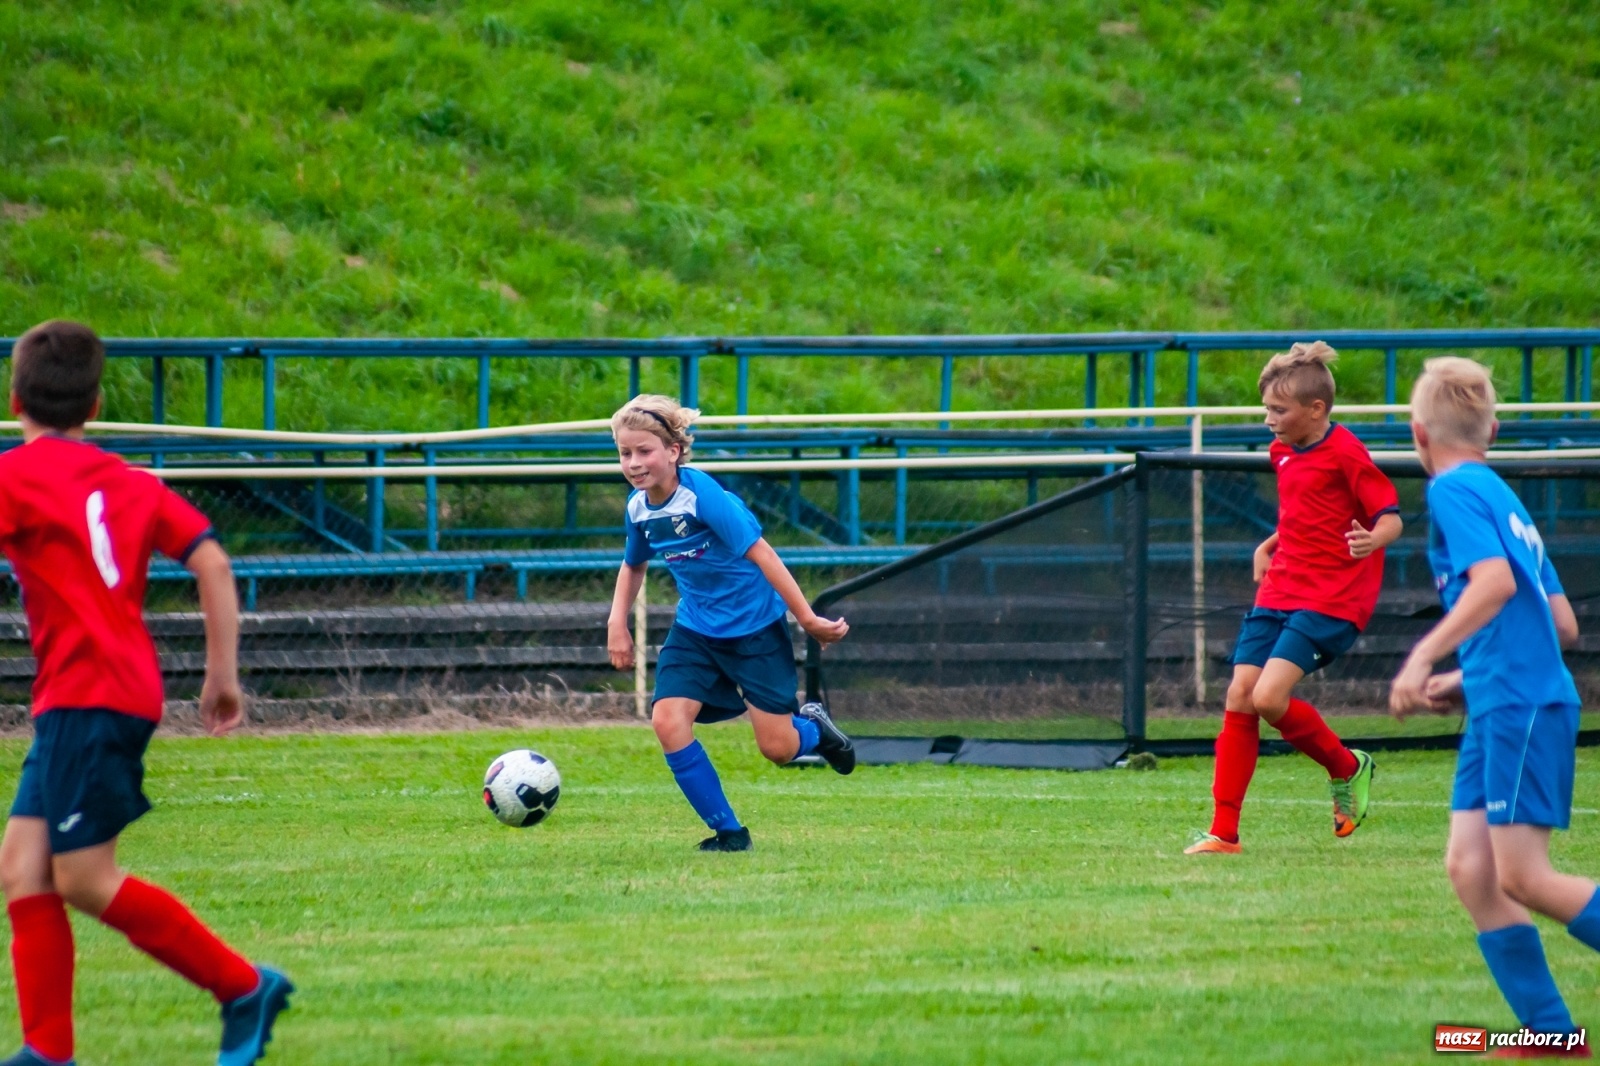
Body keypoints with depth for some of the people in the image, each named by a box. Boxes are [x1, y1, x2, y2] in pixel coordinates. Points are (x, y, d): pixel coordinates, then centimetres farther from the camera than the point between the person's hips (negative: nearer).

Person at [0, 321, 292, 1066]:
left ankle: (244, 988, 0)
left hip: (87, 695, -8)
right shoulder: (128, 481, 16)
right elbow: (212, 563, 10)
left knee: (82, 878, -6)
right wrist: (223, 671, 14)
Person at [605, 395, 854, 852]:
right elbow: (633, 565, 17)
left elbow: (759, 552, -21)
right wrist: (617, 622, 4)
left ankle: (814, 727, 36)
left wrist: (808, 618, -19)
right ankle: (728, 831, -3)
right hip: (696, 629, 5)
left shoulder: (701, 494, -25)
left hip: (754, 626, -5)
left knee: (777, 748, -2)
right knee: (668, 720, -17)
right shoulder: (639, 507, -4)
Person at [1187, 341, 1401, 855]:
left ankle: (1347, 768, 7)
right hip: (1278, 592, 8)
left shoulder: (1344, 453, -12)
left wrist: (1371, 540, -35)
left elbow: (1391, 517, -14)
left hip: (1330, 598, -8)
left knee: (1269, 697, -20)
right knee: (1239, 697, -2)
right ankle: (1224, 831, 3)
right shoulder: (1283, 453, 14)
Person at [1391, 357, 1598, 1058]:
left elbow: (1495, 580, -23)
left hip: (1520, 707, -9)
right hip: (1499, 709, 9)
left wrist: (1426, 657, -25)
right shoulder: (1503, 499, 22)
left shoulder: (1454, 490, -5)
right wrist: (1469, 678, 26)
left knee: (1523, 877, -11)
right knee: (1469, 867, 3)